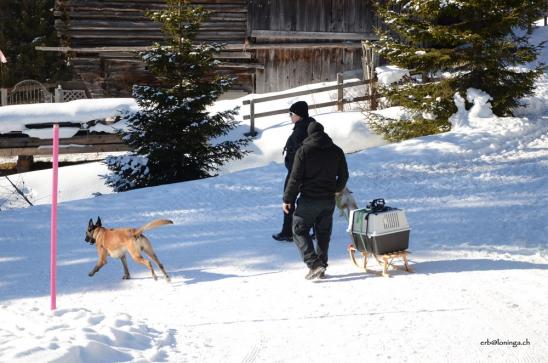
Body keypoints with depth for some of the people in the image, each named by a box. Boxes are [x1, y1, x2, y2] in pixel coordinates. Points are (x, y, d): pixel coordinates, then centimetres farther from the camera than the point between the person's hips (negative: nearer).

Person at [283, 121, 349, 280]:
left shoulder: (303, 151, -9)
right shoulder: (336, 151, 5)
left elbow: (295, 178, -11)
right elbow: (343, 176, 12)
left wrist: (287, 199, -4)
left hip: (308, 200, -5)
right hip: (329, 201, 5)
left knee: (300, 231, 3)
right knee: (323, 233, 14)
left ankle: (314, 264, -12)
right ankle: (321, 267, 16)